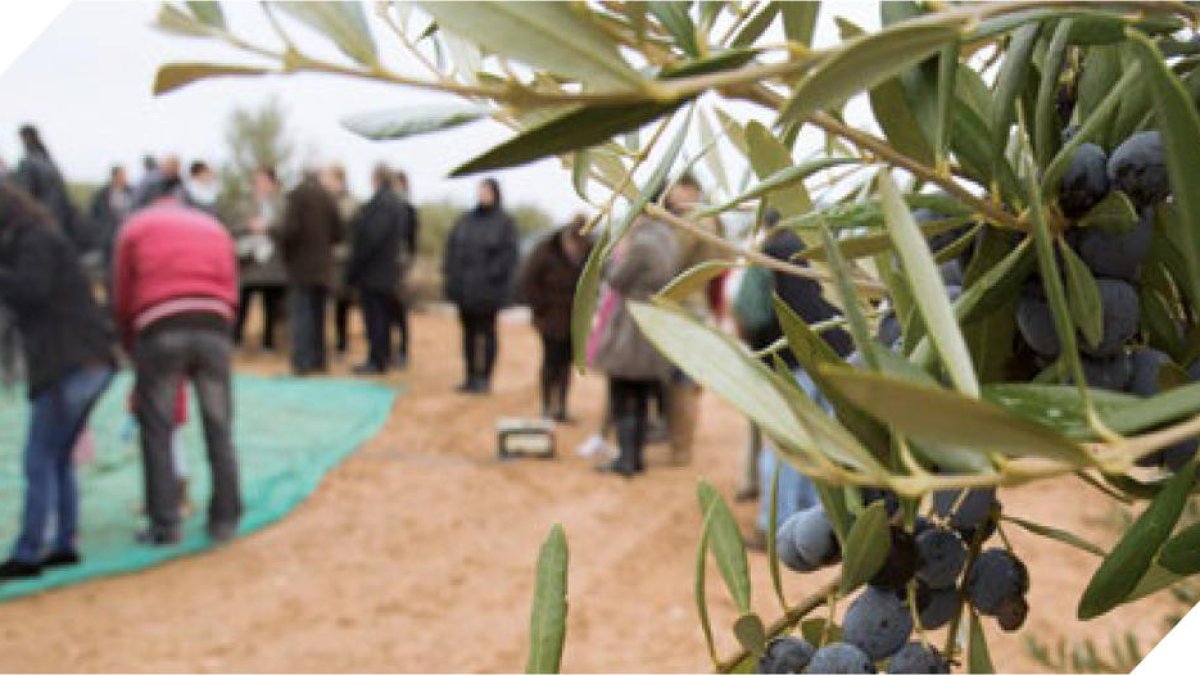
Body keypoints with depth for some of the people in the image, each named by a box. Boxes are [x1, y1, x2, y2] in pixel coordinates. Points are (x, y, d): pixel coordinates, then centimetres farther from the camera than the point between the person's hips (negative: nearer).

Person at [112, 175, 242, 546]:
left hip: (159, 331, -2)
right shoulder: (213, 227, 25)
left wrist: (132, 348, 28)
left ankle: (165, 525, 5)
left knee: (157, 431, 6)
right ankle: (224, 520, 12)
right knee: (219, 431, 9)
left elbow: (123, 300, 16)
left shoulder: (136, 227, 18)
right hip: (213, 329, 2)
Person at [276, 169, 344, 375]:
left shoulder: (296, 196, -9)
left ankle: (301, 362, -11)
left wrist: (282, 243, 2)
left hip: (301, 266, -5)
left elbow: (290, 228, -18)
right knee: (317, 313, 14)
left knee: (300, 314, -5)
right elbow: (338, 233, 4)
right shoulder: (328, 199, 5)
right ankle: (318, 359, 18)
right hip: (322, 267, 5)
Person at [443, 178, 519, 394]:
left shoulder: (504, 222, -2)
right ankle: (471, 377, 16)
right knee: (469, 332, 9)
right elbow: (452, 248, 13)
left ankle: (485, 378, 5)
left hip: (488, 289, -5)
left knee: (487, 332, 0)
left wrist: (492, 276, -18)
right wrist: (451, 275, 1)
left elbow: (508, 254, -9)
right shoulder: (465, 220, 13)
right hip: (465, 288, 5)